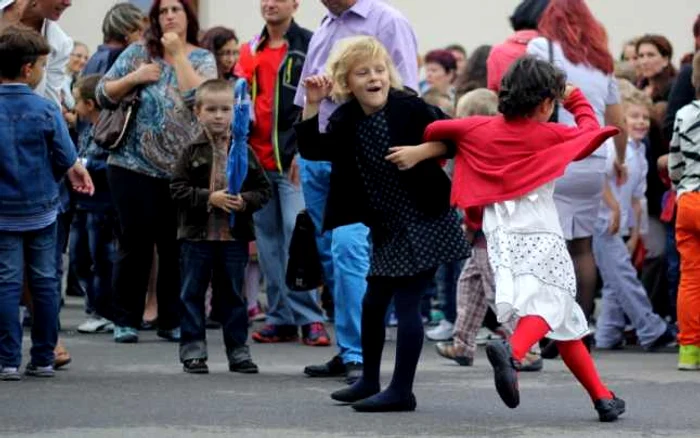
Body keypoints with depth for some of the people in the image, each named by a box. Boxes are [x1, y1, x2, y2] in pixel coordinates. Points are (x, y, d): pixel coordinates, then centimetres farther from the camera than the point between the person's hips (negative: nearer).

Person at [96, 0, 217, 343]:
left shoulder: (203, 59, 6)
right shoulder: (138, 53, 6)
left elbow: (199, 97, -14)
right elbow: (103, 94, 5)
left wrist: (178, 54, -10)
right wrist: (135, 78, -10)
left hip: (183, 170, 1)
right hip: (134, 166, -1)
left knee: (176, 247, 3)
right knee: (135, 243, 0)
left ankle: (171, 321, 13)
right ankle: (126, 321, 8)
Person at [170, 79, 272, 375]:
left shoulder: (243, 151, 4)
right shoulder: (193, 152, -1)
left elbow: (263, 189, 5)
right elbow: (178, 189, -7)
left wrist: (245, 201, -13)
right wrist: (209, 198, -17)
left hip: (235, 236, 2)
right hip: (198, 234, -1)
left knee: (233, 294, 9)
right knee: (193, 293, 3)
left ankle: (238, 350, 16)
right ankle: (193, 350, 10)